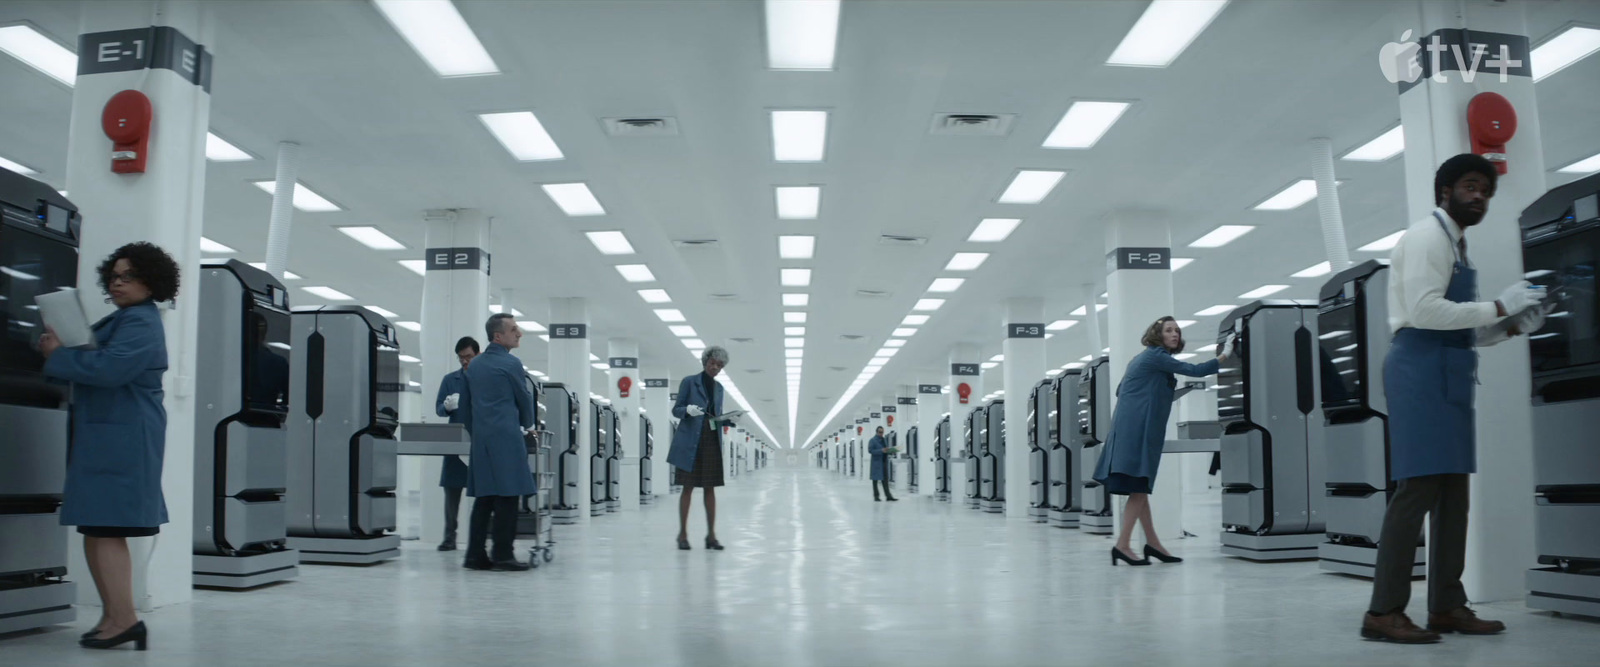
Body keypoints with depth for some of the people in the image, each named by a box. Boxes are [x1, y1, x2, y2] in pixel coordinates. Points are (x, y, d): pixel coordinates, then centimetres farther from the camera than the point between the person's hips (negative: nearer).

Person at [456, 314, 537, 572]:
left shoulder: (474, 365, 15)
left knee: (483, 498, 8)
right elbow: (525, 399, 4)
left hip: (480, 439, 7)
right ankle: (503, 555, -7)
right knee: (507, 497, -5)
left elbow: (464, 406, 17)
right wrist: (526, 425, 22)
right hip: (506, 438, -7)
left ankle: (475, 555, 7)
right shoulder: (510, 364, -5)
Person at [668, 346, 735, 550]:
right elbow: (676, 410, 0)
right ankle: (683, 534, 5)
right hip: (690, 442, -4)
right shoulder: (689, 382, 1)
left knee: (710, 488, 2)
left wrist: (728, 419, -3)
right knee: (688, 487, -2)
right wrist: (688, 409, -22)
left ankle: (711, 535, 4)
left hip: (712, 442, 4)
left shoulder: (719, 388, 15)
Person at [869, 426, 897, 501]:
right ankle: (876, 496, 8)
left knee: (885, 479, 5)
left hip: (884, 462, 6)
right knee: (876, 479, 2)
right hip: (877, 462, -6)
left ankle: (888, 496, 4)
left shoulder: (884, 440, 15)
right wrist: (881, 451, -22)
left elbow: (887, 449, 22)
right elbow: (870, 450, -15)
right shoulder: (873, 440, -5)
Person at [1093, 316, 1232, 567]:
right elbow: (1194, 371, -12)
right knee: (1138, 486, -11)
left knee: (1139, 486, 9)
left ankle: (1152, 543, 13)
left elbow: (1120, 390, 26)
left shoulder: (1144, 358, 23)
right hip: (1138, 428, -10)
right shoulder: (1156, 355, -6)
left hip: (1133, 427, 10)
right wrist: (1224, 355, -5)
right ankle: (1122, 545, -13)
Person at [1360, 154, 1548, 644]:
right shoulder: (1427, 236, -7)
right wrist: (1498, 306, -15)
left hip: (1447, 372, 10)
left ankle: (1446, 606, 14)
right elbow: (1425, 311, -20)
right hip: (1422, 367, -10)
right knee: (1419, 488, -13)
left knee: (1452, 490, 9)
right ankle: (1383, 612, -12)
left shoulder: (1456, 245, 22)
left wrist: (1510, 326, 8)